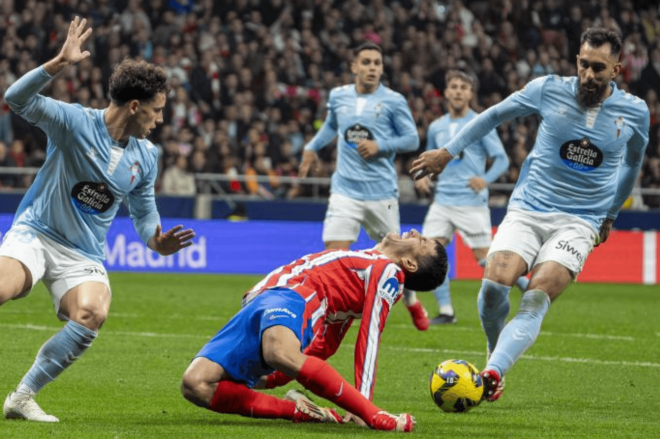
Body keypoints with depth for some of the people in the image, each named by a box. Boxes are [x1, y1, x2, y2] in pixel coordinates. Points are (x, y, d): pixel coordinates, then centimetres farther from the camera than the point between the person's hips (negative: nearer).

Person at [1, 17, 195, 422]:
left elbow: (145, 212, 18)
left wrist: (157, 241, -4)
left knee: (92, 314, -27)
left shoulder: (147, 156, 5)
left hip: (84, 255, 4)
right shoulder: (76, 122, -11)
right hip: (35, 234, -4)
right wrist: (61, 63, -36)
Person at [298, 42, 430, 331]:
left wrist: (380, 145, -13)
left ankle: (412, 302, 37)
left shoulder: (393, 101, -3)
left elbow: (412, 139, -1)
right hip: (345, 190, 2)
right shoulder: (338, 97, 8)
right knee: (334, 252, -14)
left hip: (381, 191, -1)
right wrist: (312, 148, 26)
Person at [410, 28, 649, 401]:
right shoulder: (549, 90, -4)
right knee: (495, 283, -21)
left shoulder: (635, 112, 0)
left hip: (580, 222, 0)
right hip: (528, 209, 0)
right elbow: (495, 115, 11)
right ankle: (495, 350, 8)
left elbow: (632, 162, 20)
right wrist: (448, 152, 13)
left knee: (537, 299, -22)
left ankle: (492, 373, -34)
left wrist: (611, 214, 29)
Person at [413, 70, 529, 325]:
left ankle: (528, 287, 15)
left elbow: (502, 159, -3)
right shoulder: (436, 127, 12)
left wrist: (486, 180, -20)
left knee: (484, 257, -6)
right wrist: (422, 176, 5)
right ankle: (446, 311, 2)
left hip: (472, 201, -5)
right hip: (443, 199, 5)